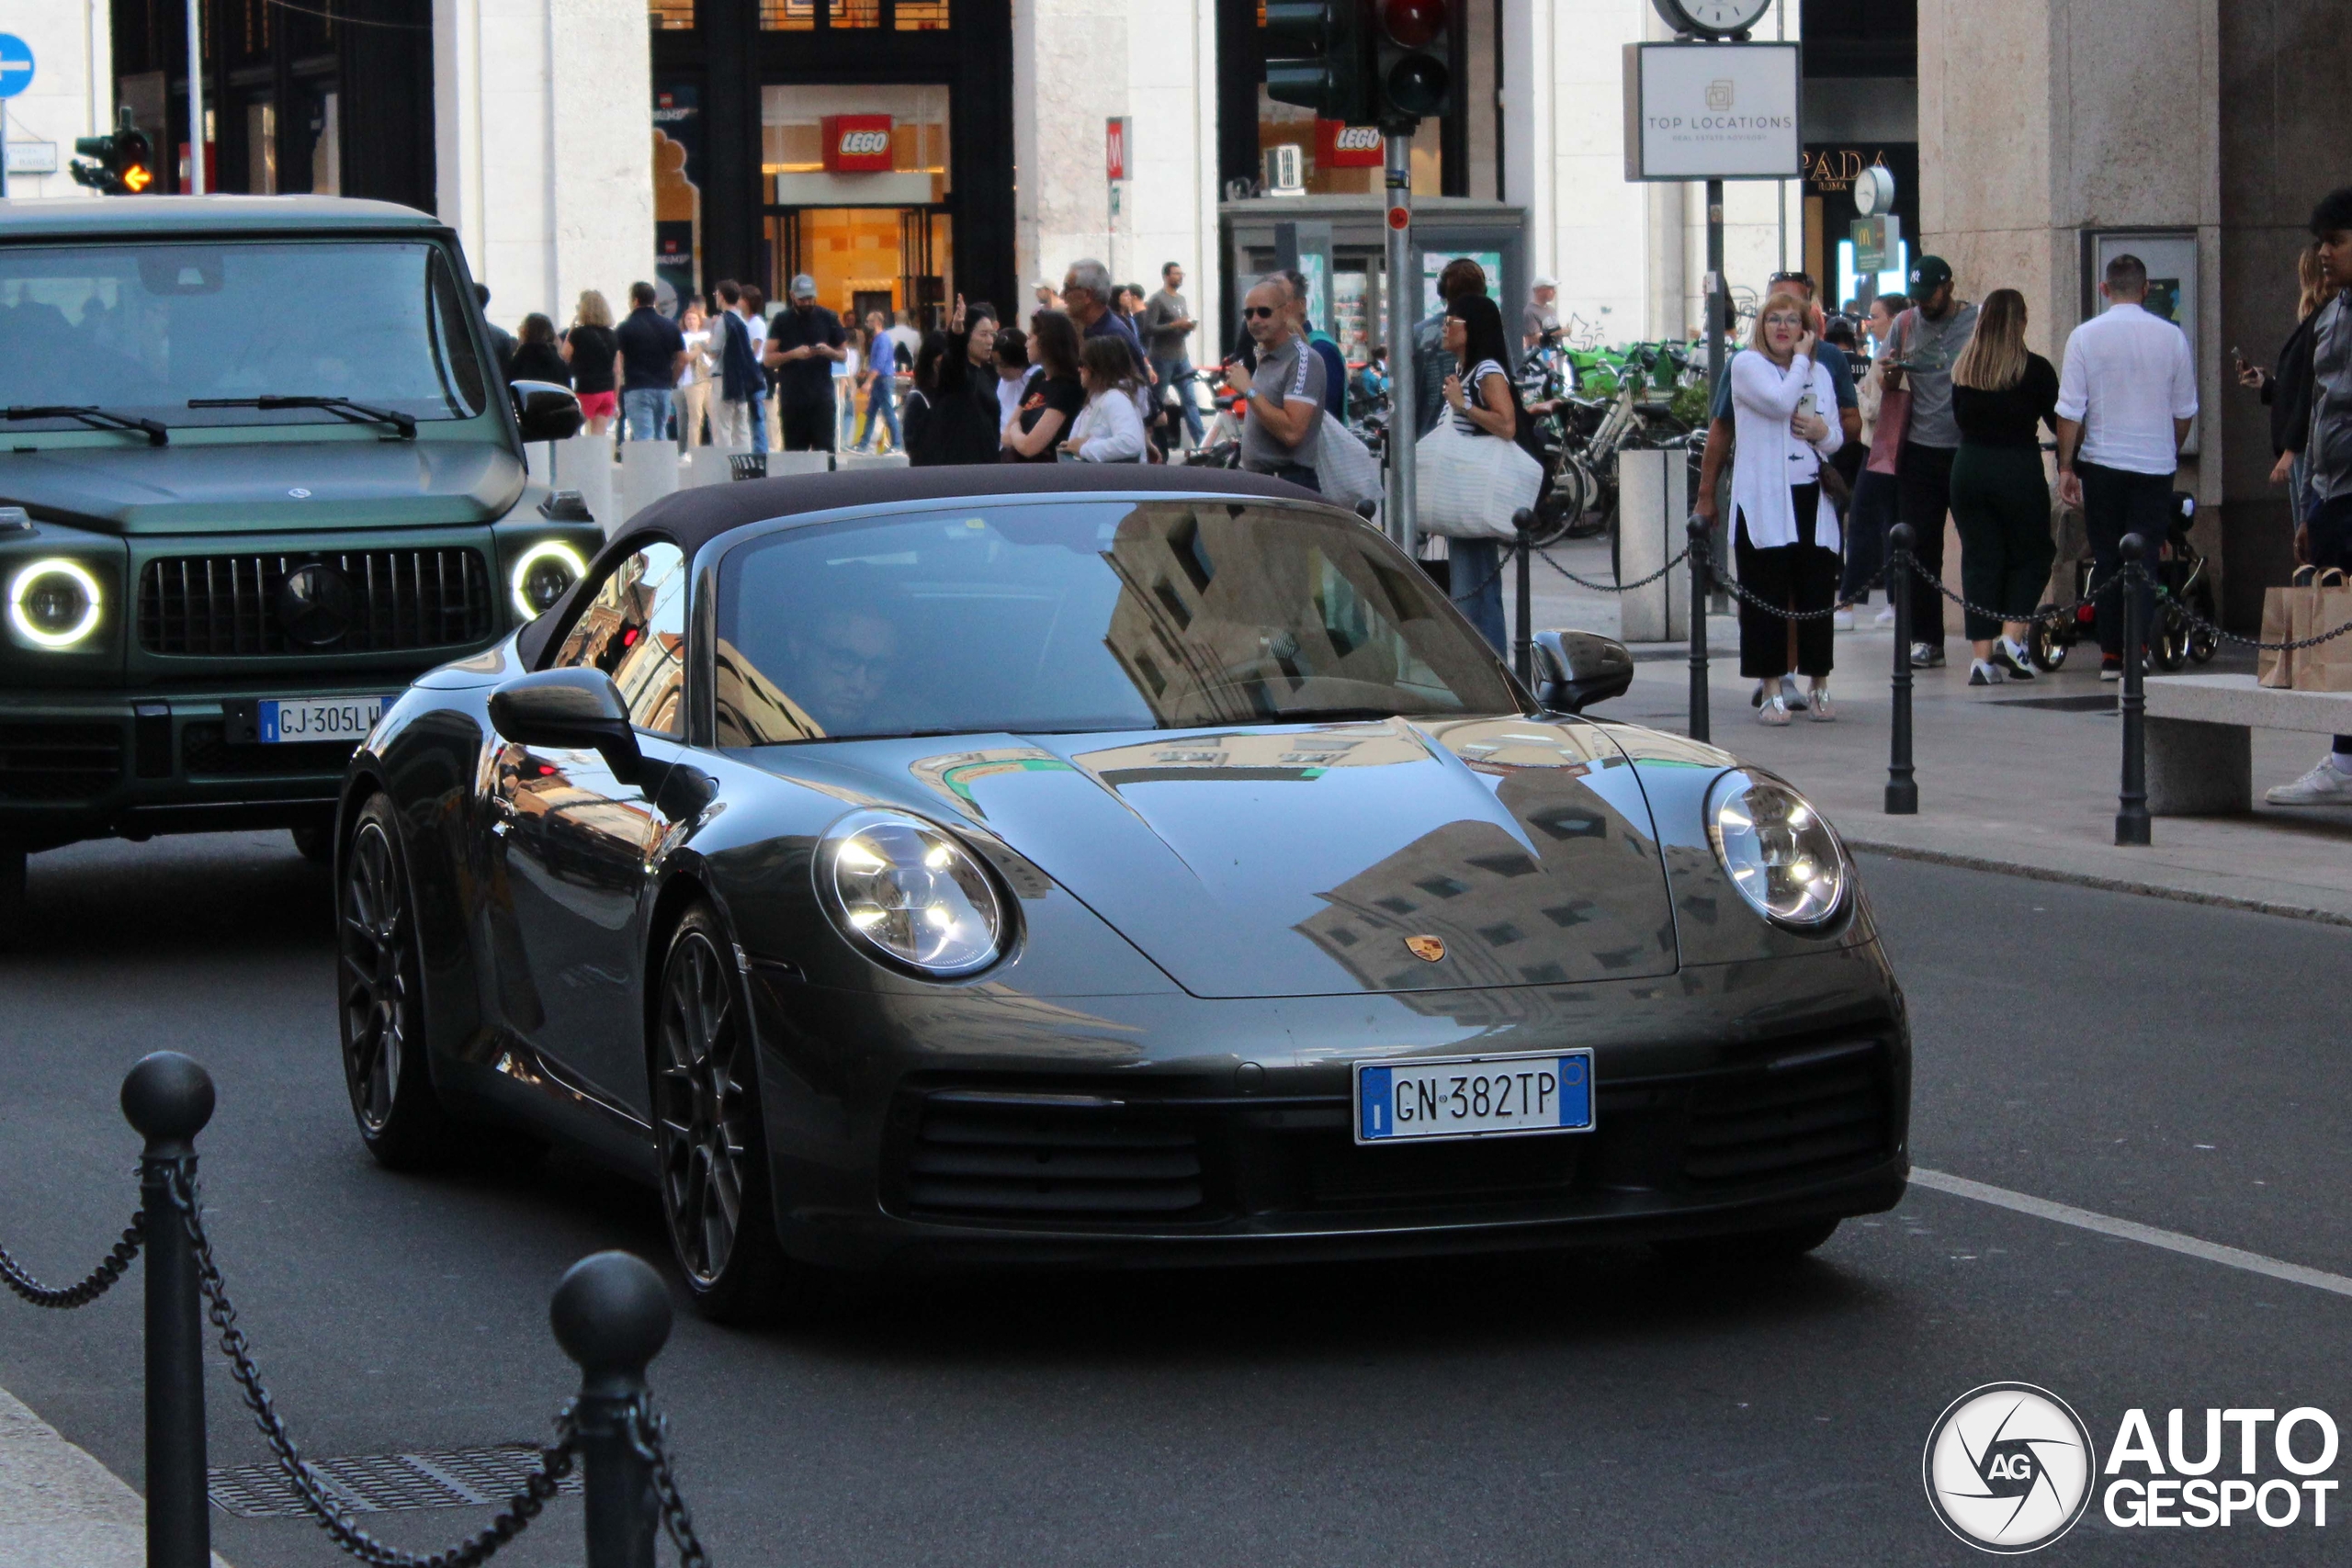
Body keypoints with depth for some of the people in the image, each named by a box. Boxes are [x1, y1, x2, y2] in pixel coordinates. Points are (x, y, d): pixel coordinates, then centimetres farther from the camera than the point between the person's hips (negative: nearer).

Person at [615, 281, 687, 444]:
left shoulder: (626, 328, -4)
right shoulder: (670, 326, 9)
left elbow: (617, 366, -7)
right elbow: (683, 359, 9)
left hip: (637, 390, -4)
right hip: (663, 390, 4)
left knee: (643, 438, -10)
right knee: (660, 435, 13)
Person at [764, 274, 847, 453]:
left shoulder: (828, 319, 8)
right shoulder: (782, 321, 6)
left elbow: (844, 356, 12)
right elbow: (769, 359, 1)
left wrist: (829, 352, -10)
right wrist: (793, 354, -15)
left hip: (822, 396, 0)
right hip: (792, 397, 0)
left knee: (824, 449, -5)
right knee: (793, 452, 1)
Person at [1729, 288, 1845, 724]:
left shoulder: (1820, 372, 17)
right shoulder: (1747, 366, 0)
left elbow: (1838, 438, 20)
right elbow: (1781, 401, -17)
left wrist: (1823, 432, -3)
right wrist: (1800, 359, -3)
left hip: (1811, 497, 4)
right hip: (1764, 502, -4)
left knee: (1817, 594, 3)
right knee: (1766, 595, -3)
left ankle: (1818, 688, 12)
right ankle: (1772, 691, 2)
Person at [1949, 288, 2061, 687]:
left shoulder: (1963, 367, 2)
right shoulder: (2034, 369, -9)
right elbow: (2059, 422, 0)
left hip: (1968, 469, 3)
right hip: (2019, 471, -3)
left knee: (1979, 559, 8)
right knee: (2032, 554, 13)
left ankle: (1981, 656, 3)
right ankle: (2011, 638, -2)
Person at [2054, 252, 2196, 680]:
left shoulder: (2085, 336, -5)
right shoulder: (2171, 337, -1)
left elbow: (2070, 411, -5)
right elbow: (2185, 411, 9)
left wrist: (2066, 467, 3)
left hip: (2101, 461, 0)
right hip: (2155, 464, 0)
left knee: (2107, 560, 8)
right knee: (2144, 557, 1)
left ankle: (2111, 655, 10)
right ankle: (2137, 647, -15)